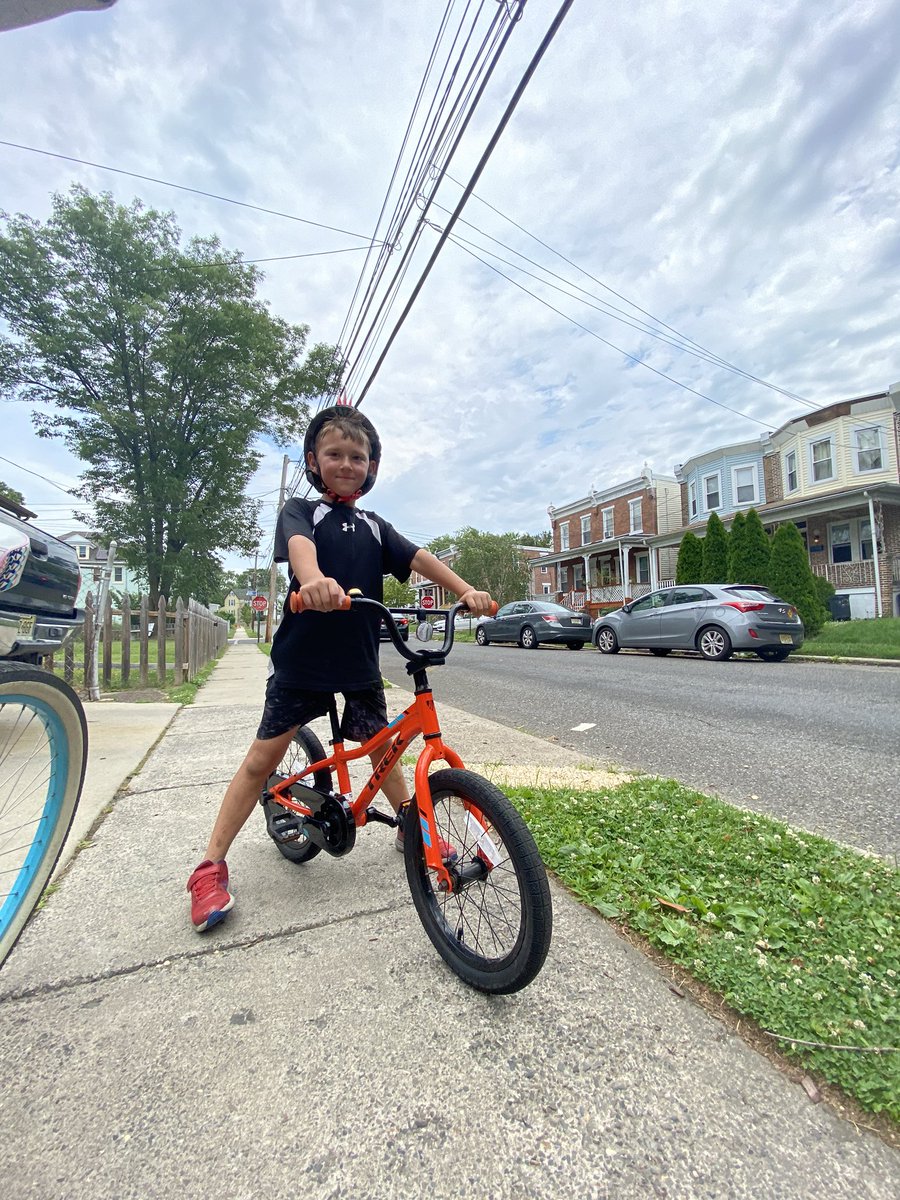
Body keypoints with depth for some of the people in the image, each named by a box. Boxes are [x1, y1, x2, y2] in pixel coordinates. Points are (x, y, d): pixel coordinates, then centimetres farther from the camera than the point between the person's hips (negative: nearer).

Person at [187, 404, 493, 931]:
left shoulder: (374, 526, 11)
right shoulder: (301, 510, -1)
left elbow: (420, 558, -2)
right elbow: (299, 544, -25)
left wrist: (467, 590, -19)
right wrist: (313, 579, -49)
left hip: (360, 662, 4)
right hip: (301, 657, -3)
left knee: (381, 748, 15)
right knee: (264, 757, 2)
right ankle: (211, 866, 19)